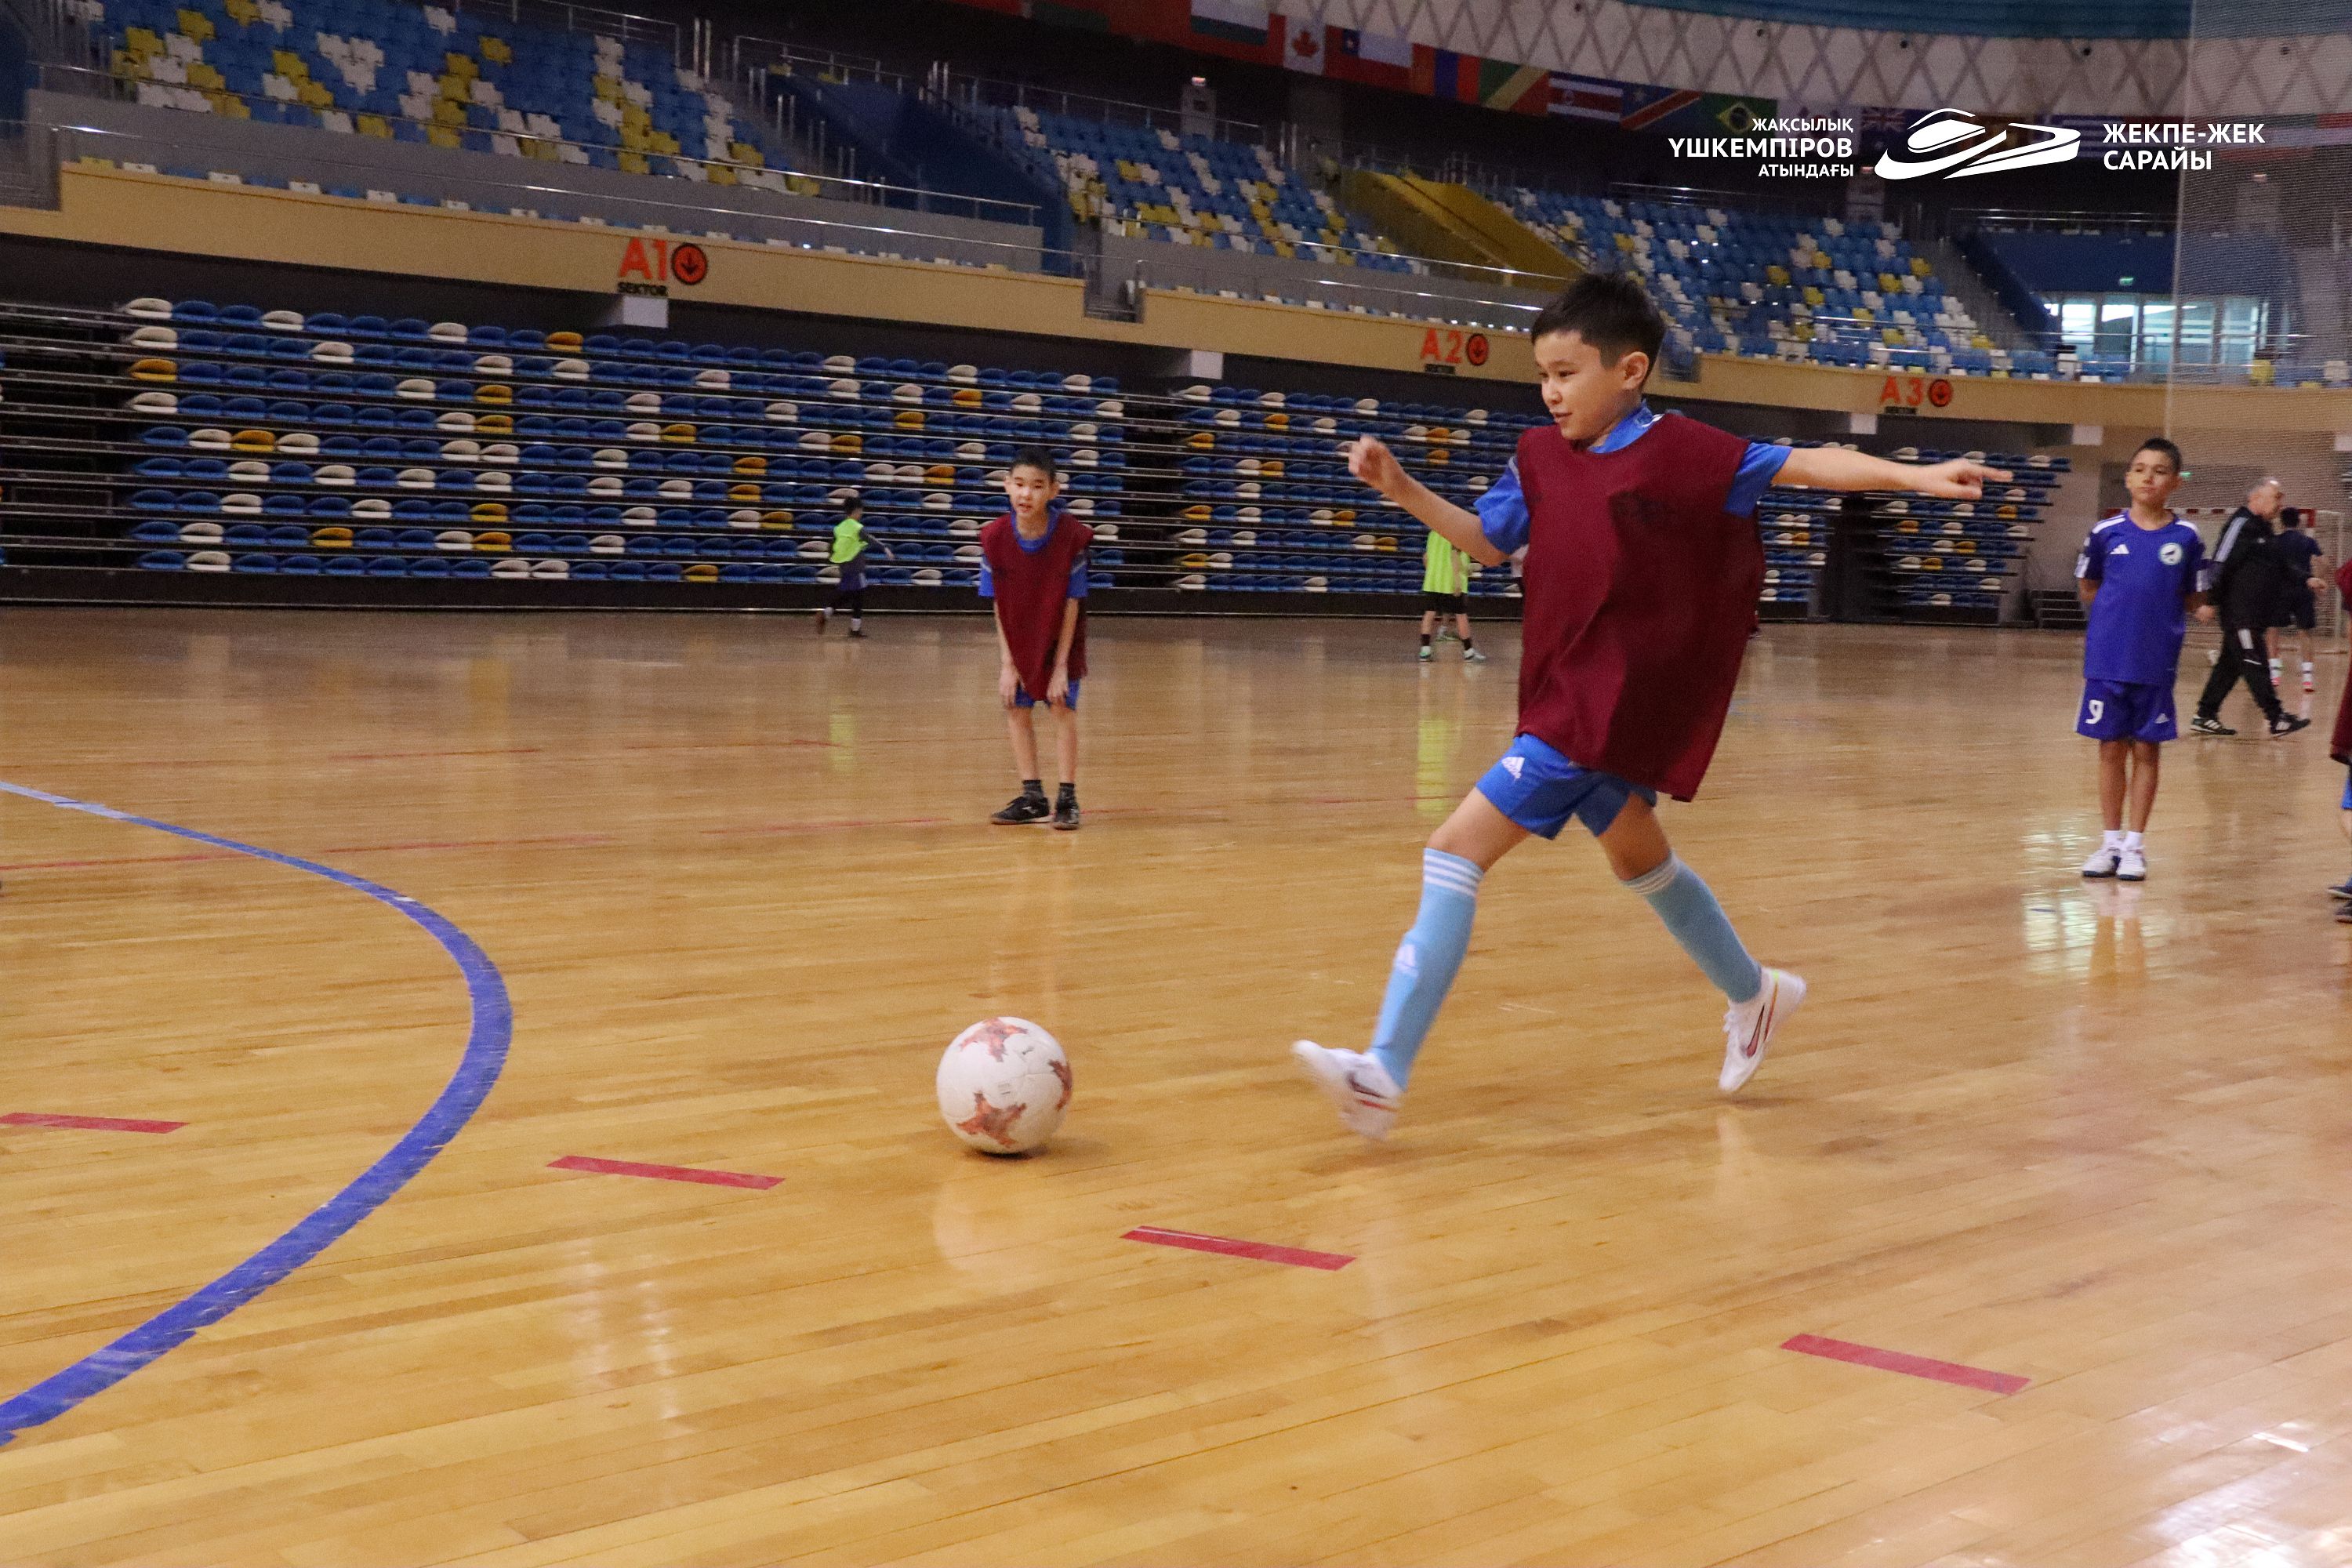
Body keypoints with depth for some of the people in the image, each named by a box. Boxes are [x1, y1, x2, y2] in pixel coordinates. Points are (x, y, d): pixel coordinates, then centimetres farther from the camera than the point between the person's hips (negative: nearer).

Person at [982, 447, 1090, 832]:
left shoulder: (1071, 536, -26)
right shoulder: (995, 537, -20)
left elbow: (1071, 604, -19)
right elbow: (999, 605, -12)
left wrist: (1061, 664, -18)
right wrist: (1007, 662, -13)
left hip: (1060, 635, -3)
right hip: (1018, 637, 3)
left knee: (1063, 706, -8)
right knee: (1016, 709, 3)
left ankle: (1068, 799, 1)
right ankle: (1033, 798, 15)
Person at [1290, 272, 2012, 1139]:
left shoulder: (1676, 451, -12)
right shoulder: (1541, 455, 8)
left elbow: (1806, 464, -10)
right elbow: (1487, 541, 19)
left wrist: (1915, 476, -20)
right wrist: (1402, 489, 6)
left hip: (1603, 709, -9)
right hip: (1568, 702, 9)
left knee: (1457, 849, -17)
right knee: (1638, 857, 27)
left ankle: (1383, 1071, -19)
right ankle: (1753, 994, 50)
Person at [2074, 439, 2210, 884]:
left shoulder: (2185, 537, -1)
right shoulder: (2107, 531, -1)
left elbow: (2191, 595, 6)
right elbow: (2087, 585, 13)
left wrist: (2202, 609, -13)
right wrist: (2119, 609, 2)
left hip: (2157, 661, 0)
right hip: (2107, 658, 0)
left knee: (2146, 749, 6)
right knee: (2111, 748, 7)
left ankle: (2135, 844, 15)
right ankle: (2111, 841, 18)